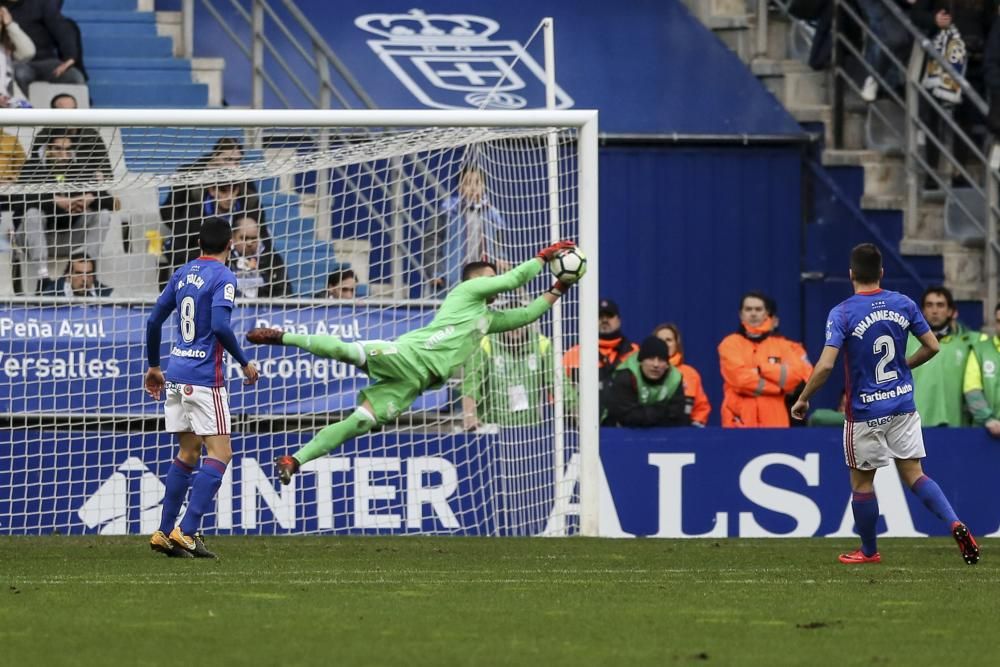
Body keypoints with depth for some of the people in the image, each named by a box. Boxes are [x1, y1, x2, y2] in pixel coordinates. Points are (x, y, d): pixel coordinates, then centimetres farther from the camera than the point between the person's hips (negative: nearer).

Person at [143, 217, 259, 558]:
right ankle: (187, 531, -14)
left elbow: (154, 320, 14)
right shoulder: (223, 277, -10)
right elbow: (220, 325, -22)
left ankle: (165, 532, 14)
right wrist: (244, 362, -9)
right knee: (220, 453, -4)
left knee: (188, 452, 16)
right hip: (205, 376, -7)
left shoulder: (182, 274, 11)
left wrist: (153, 366, 25)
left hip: (176, 373, 7)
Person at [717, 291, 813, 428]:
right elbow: (740, 377, -8)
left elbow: (800, 373, -3)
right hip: (740, 422, -1)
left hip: (775, 423, 1)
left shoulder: (782, 345, 13)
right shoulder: (731, 343, 7)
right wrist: (780, 385, -3)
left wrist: (761, 369, -9)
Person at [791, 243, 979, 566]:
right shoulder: (904, 304, -1)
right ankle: (955, 524, -14)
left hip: (865, 412, -4)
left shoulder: (841, 313, -13)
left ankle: (869, 551, 24)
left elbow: (825, 365, -20)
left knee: (861, 481, 12)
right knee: (914, 474, 7)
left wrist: (803, 399, -7)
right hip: (903, 404, 4)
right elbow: (932, 346, 4)